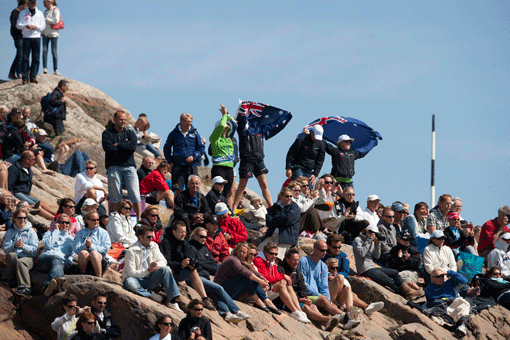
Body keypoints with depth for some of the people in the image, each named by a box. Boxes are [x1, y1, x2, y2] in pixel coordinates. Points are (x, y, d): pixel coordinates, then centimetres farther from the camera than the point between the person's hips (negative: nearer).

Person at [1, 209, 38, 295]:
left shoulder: (31, 232, 12)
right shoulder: (10, 232, 16)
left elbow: (34, 249, 1)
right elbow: (6, 249, 5)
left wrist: (23, 246, -18)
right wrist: (14, 246, -16)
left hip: (28, 258, -1)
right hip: (12, 259, 1)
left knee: (20, 262, -38)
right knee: (11, 255, -36)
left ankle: (24, 287, -49)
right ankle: (9, 278, -24)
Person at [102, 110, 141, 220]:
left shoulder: (130, 133, 16)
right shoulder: (107, 133, 9)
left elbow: (133, 147, -2)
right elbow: (108, 148, -9)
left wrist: (117, 145, -3)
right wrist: (125, 147, -1)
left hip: (129, 166, 2)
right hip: (114, 167, -2)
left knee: (135, 195, -6)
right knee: (115, 197, -4)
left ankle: (139, 219, -4)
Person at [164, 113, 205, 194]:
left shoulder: (195, 133, 7)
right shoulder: (174, 134, 5)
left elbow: (201, 148, 10)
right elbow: (166, 148, 15)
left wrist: (194, 157, -7)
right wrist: (170, 161, 4)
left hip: (192, 166, 1)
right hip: (178, 166, -1)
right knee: (178, 190, -6)